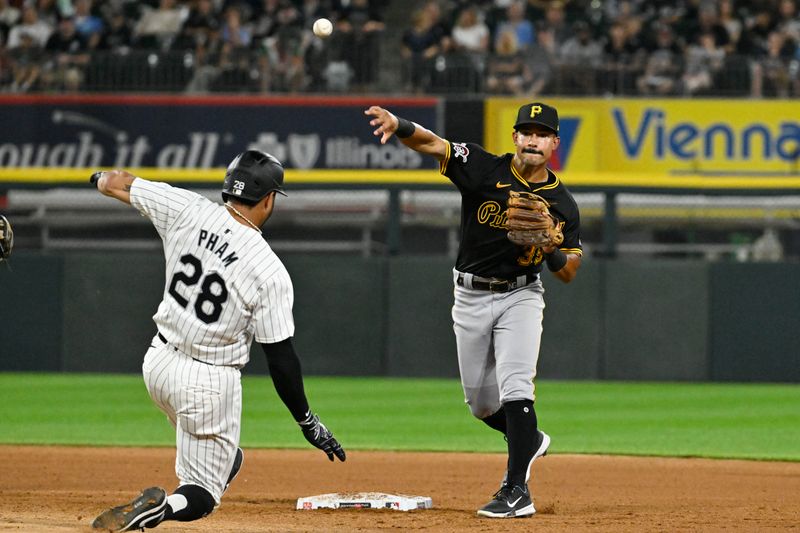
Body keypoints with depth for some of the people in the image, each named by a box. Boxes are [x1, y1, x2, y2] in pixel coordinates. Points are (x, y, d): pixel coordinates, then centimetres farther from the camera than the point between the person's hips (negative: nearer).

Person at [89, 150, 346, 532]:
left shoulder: (188, 211, -10)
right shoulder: (270, 272, -19)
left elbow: (114, 184, 3)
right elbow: (280, 358, -15)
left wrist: (102, 179, 28)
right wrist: (307, 422, -3)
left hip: (158, 363, 6)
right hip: (209, 382, -6)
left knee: (225, 458, 25)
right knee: (204, 491, 2)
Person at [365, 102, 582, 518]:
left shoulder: (562, 203, -4)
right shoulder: (484, 169, -8)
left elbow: (568, 273, 0)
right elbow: (431, 143, -23)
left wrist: (549, 248, -22)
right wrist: (399, 125, -44)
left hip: (520, 296, -2)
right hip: (471, 297, 2)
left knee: (514, 386, -20)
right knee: (479, 401, 10)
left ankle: (517, 491, -21)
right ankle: (529, 441, 40)